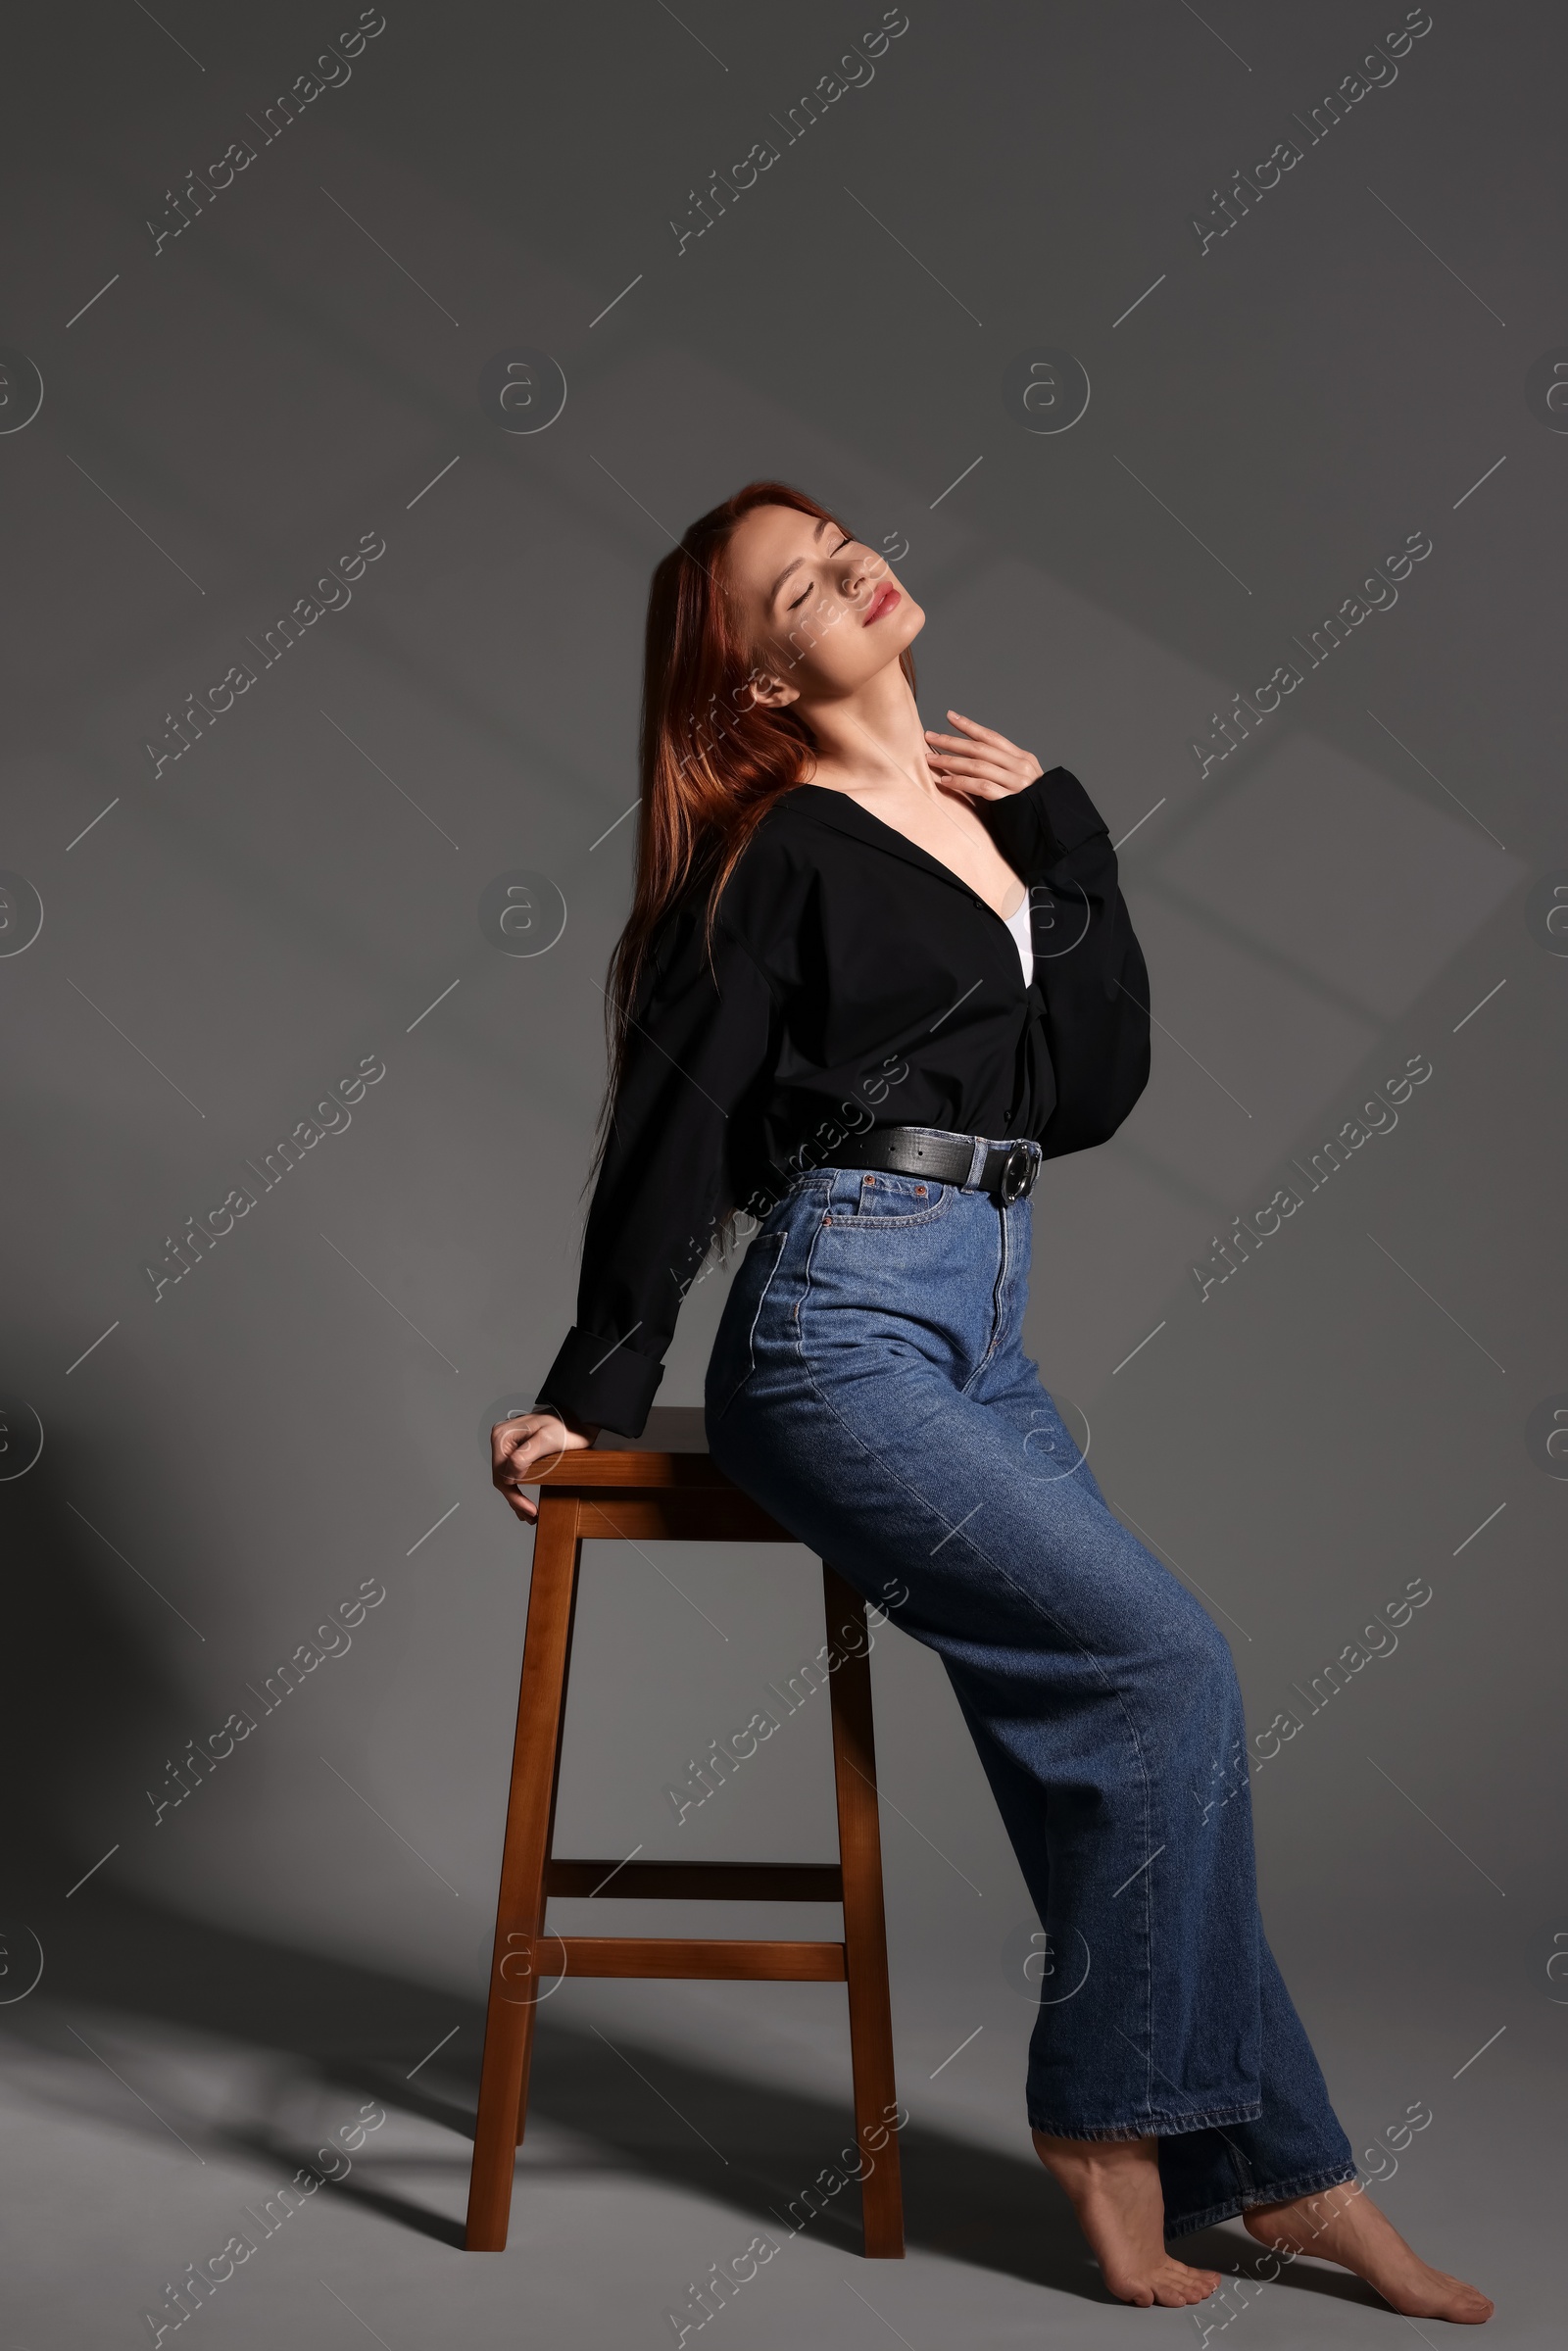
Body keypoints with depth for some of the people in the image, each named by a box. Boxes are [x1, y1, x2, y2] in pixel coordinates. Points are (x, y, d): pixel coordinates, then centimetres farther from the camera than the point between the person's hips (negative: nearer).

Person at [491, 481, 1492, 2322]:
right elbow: (670, 1135, -3)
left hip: (981, 1341, 6)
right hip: (838, 1337, -6)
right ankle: (1106, 2117, 3)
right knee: (1168, 1670, -14)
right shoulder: (781, 850, -5)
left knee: (1100, 1728, 3)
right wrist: (592, 1395, 0)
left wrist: (1062, 830, 4)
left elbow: (1097, 1086, 8)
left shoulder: (995, 811, 15)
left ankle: (1267, 2167, 12)